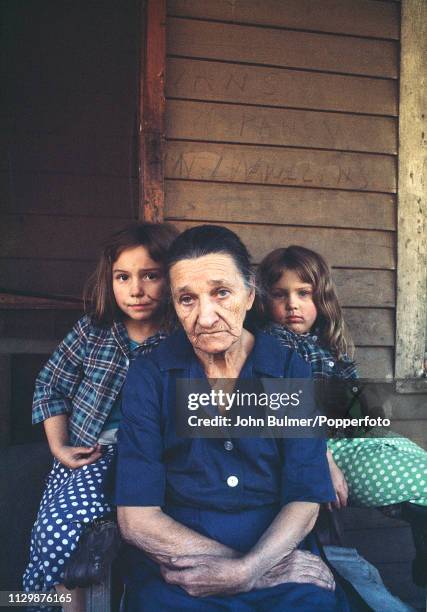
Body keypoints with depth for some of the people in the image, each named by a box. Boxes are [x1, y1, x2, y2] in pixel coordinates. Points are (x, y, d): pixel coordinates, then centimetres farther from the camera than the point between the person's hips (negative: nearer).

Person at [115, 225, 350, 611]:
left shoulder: (291, 373, 1)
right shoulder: (149, 377, -3)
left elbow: (305, 500, -2)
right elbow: (136, 517, -9)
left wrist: (245, 571, -19)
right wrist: (268, 570, -15)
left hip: (275, 559, 0)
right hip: (175, 572, 0)